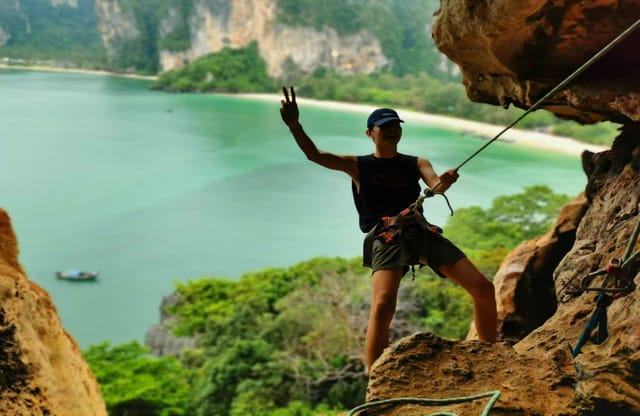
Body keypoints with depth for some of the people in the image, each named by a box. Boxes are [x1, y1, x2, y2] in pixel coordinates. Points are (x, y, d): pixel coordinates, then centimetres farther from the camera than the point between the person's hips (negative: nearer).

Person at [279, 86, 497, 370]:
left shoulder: (416, 164, 21)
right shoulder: (357, 166, 14)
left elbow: (435, 186, 1)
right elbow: (314, 155, 0)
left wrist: (445, 182, -26)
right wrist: (295, 126, -18)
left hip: (422, 231, 4)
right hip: (385, 237, -4)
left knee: (484, 289, -4)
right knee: (383, 307, -29)